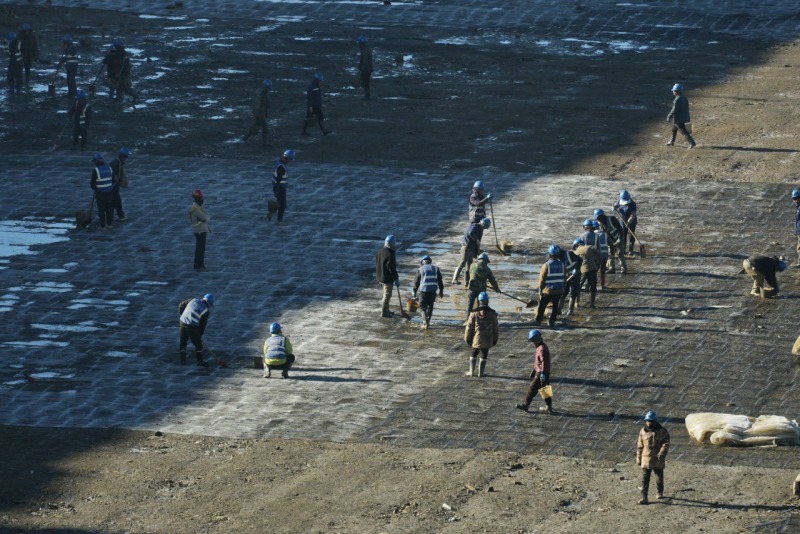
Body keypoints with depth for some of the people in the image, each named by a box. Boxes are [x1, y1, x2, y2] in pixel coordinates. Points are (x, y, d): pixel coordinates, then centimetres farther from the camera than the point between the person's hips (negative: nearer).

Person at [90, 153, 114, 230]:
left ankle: (103, 225, 9)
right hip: (109, 192, 5)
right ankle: (110, 224, 21)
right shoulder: (109, 168, 0)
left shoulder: (95, 170, -17)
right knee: (109, 208, 16)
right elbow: (113, 181, 6)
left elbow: (92, 183, -13)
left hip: (99, 192, -5)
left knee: (101, 209, 6)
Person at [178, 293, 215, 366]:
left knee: (183, 343, 18)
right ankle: (200, 360, 19)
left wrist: (183, 315, 26)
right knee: (198, 344, 12)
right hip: (192, 327, -5)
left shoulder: (193, 300, 6)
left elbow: (180, 306, 13)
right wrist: (200, 334, 12)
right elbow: (203, 324, -2)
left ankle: (183, 360, 24)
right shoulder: (206, 310, -7)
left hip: (183, 322, 5)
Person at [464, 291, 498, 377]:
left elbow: (469, 327, -4)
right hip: (487, 340, 0)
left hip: (476, 339, 0)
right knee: (484, 355, 10)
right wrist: (495, 339, 14)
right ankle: (481, 372, 13)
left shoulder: (474, 313, -9)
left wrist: (467, 338, 8)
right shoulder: (492, 314, -6)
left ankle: (471, 371, 16)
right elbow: (496, 327, 2)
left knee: (474, 354, 16)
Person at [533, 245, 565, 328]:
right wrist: (563, 288, 17)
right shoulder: (562, 265, -2)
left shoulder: (546, 265, -15)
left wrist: (540, 290, 1)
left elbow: (542, 279, -10)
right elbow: (564, 278, 6)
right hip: (559, 291, 3)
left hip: (547, 291, -3)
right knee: (555, 306, 13)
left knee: (542, 306, 11)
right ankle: (552, 321, 13)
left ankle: (538, 320, 20)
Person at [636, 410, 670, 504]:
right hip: (646, 459, 1)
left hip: (658, 459, -1)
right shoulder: (643, 431, 3)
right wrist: (638, 459, 7)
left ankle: (660, 493, 36)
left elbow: (666, 444, -9)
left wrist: (661, 454, -24)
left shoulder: (662, 431, -4)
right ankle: (644, 497, -9)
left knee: (659, 478, 15)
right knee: (645, 479, -7)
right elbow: (639, 446, 8)